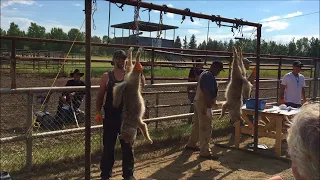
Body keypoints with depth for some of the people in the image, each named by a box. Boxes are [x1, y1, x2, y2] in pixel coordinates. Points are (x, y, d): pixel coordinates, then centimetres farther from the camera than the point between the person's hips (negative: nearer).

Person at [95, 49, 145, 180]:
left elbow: (142, 85, -11)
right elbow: (100, 96, 2)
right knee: (108, 147, 7)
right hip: (111, 116, -1)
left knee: (128, 146, 9)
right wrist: (98, 112, -6)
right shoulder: (107, 76, 1)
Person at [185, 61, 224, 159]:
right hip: (204, 104, -11)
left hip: (198, 102, 11)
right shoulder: (209, 76, -18)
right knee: (206, 127, -7)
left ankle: (191, 144, 33)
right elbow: (207, 92, -26)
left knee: (197, 124, 20)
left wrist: (214, 103, 24)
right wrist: (208, 105, -27)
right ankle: (205, 152, -2)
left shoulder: (205, 74, 16)